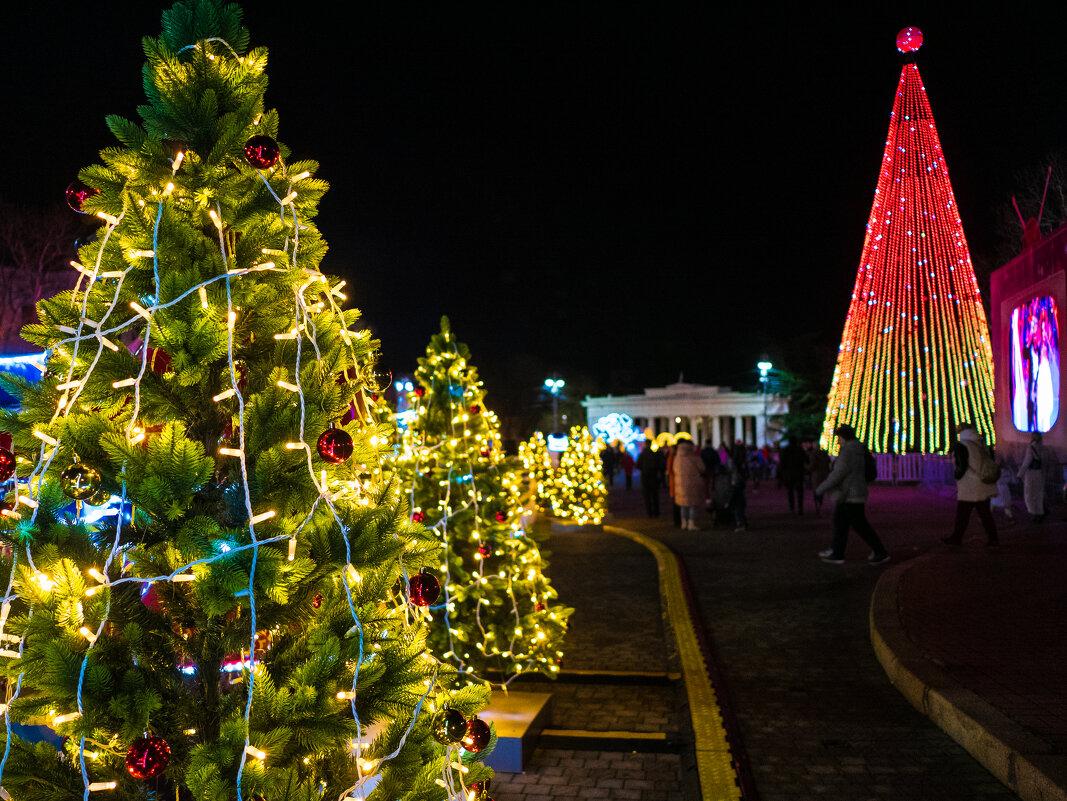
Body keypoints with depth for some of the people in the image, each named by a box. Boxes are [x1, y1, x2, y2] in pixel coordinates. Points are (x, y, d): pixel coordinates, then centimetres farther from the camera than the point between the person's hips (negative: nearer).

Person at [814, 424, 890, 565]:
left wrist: (821, 489, -12)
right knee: (839, 523, 13)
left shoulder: (847, 453, -20)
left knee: (861, 526, -2)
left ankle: (881, 553, 6)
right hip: (850, 496, 10)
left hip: (851, 497, -10)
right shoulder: (857, 450, 11)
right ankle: (837, 554, 19)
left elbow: (837, 475, -22)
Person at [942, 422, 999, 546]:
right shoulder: (983, 444, 10)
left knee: (962, 514, 3)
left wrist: (957, 477, -1)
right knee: (985, 512, 13)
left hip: (969, 487, -7)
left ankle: (956, 537, 12)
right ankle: (993, 538, 13)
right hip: (984, 487, 7)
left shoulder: (961, 446, -13)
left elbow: (962, 466, -18)